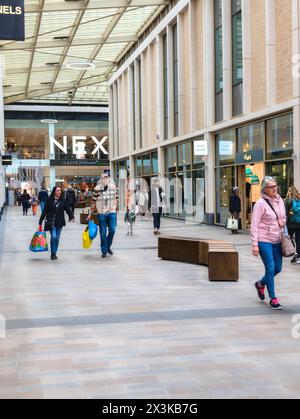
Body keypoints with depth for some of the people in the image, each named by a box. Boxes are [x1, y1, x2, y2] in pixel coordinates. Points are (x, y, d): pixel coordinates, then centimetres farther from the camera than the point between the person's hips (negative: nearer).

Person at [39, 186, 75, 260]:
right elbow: (44, 211, -3)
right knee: (53, 236, -14)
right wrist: (41, 221, -4)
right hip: (51, 222, -3)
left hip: (60, 222, 3)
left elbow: (68, 209, 1)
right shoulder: (49, 200, -4)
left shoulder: (63, 200, 3)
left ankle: (55, 253, 20)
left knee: (57, 238, 6)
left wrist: (72, 217, -15)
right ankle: (52, 253, 0)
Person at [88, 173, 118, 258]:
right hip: (101, 213, -2)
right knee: (103, 233, 2)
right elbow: (93, 201, 1)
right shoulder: (97, 189, -6)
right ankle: (104, 251, 14)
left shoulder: (113, 187, 3)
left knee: (112, 230, -6)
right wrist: (91, 214, 4)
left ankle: (108, 247, 17)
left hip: (112, 212, 2)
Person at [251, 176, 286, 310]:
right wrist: (254, 244, -18)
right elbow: (254, 225, -13)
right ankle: (273, 299, 5)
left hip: (277, 240, 7)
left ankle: (261, 284, 38)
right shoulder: (260, 203, -12)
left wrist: (283, 222, -2)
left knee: (278, 268, 11)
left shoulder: (280, 200, 7)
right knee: (270, 269, -6)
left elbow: (284, 217, 23)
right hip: (264, 240, -7)